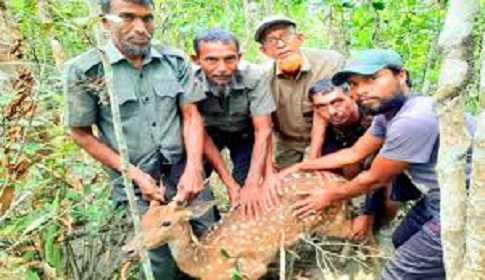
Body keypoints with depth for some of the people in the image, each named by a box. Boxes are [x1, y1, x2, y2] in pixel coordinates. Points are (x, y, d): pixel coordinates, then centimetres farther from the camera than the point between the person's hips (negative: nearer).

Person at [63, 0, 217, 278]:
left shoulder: (176, 60, 0)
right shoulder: (85, 71, -10)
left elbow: (191, 116, 1)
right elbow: (82, 134, -3)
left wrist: (194, 168, -13)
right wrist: (136, 175, -9)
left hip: (184, 172, 3)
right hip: (135, 184, -3)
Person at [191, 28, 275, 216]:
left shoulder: (254, 77, -31)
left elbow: (263, 131, -26)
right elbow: (202, 136, -21)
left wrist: (252, 184, -34)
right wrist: (229, 182, -25)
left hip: (245, 132, 0)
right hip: (209, 131, 1)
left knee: (246, 185, -14)